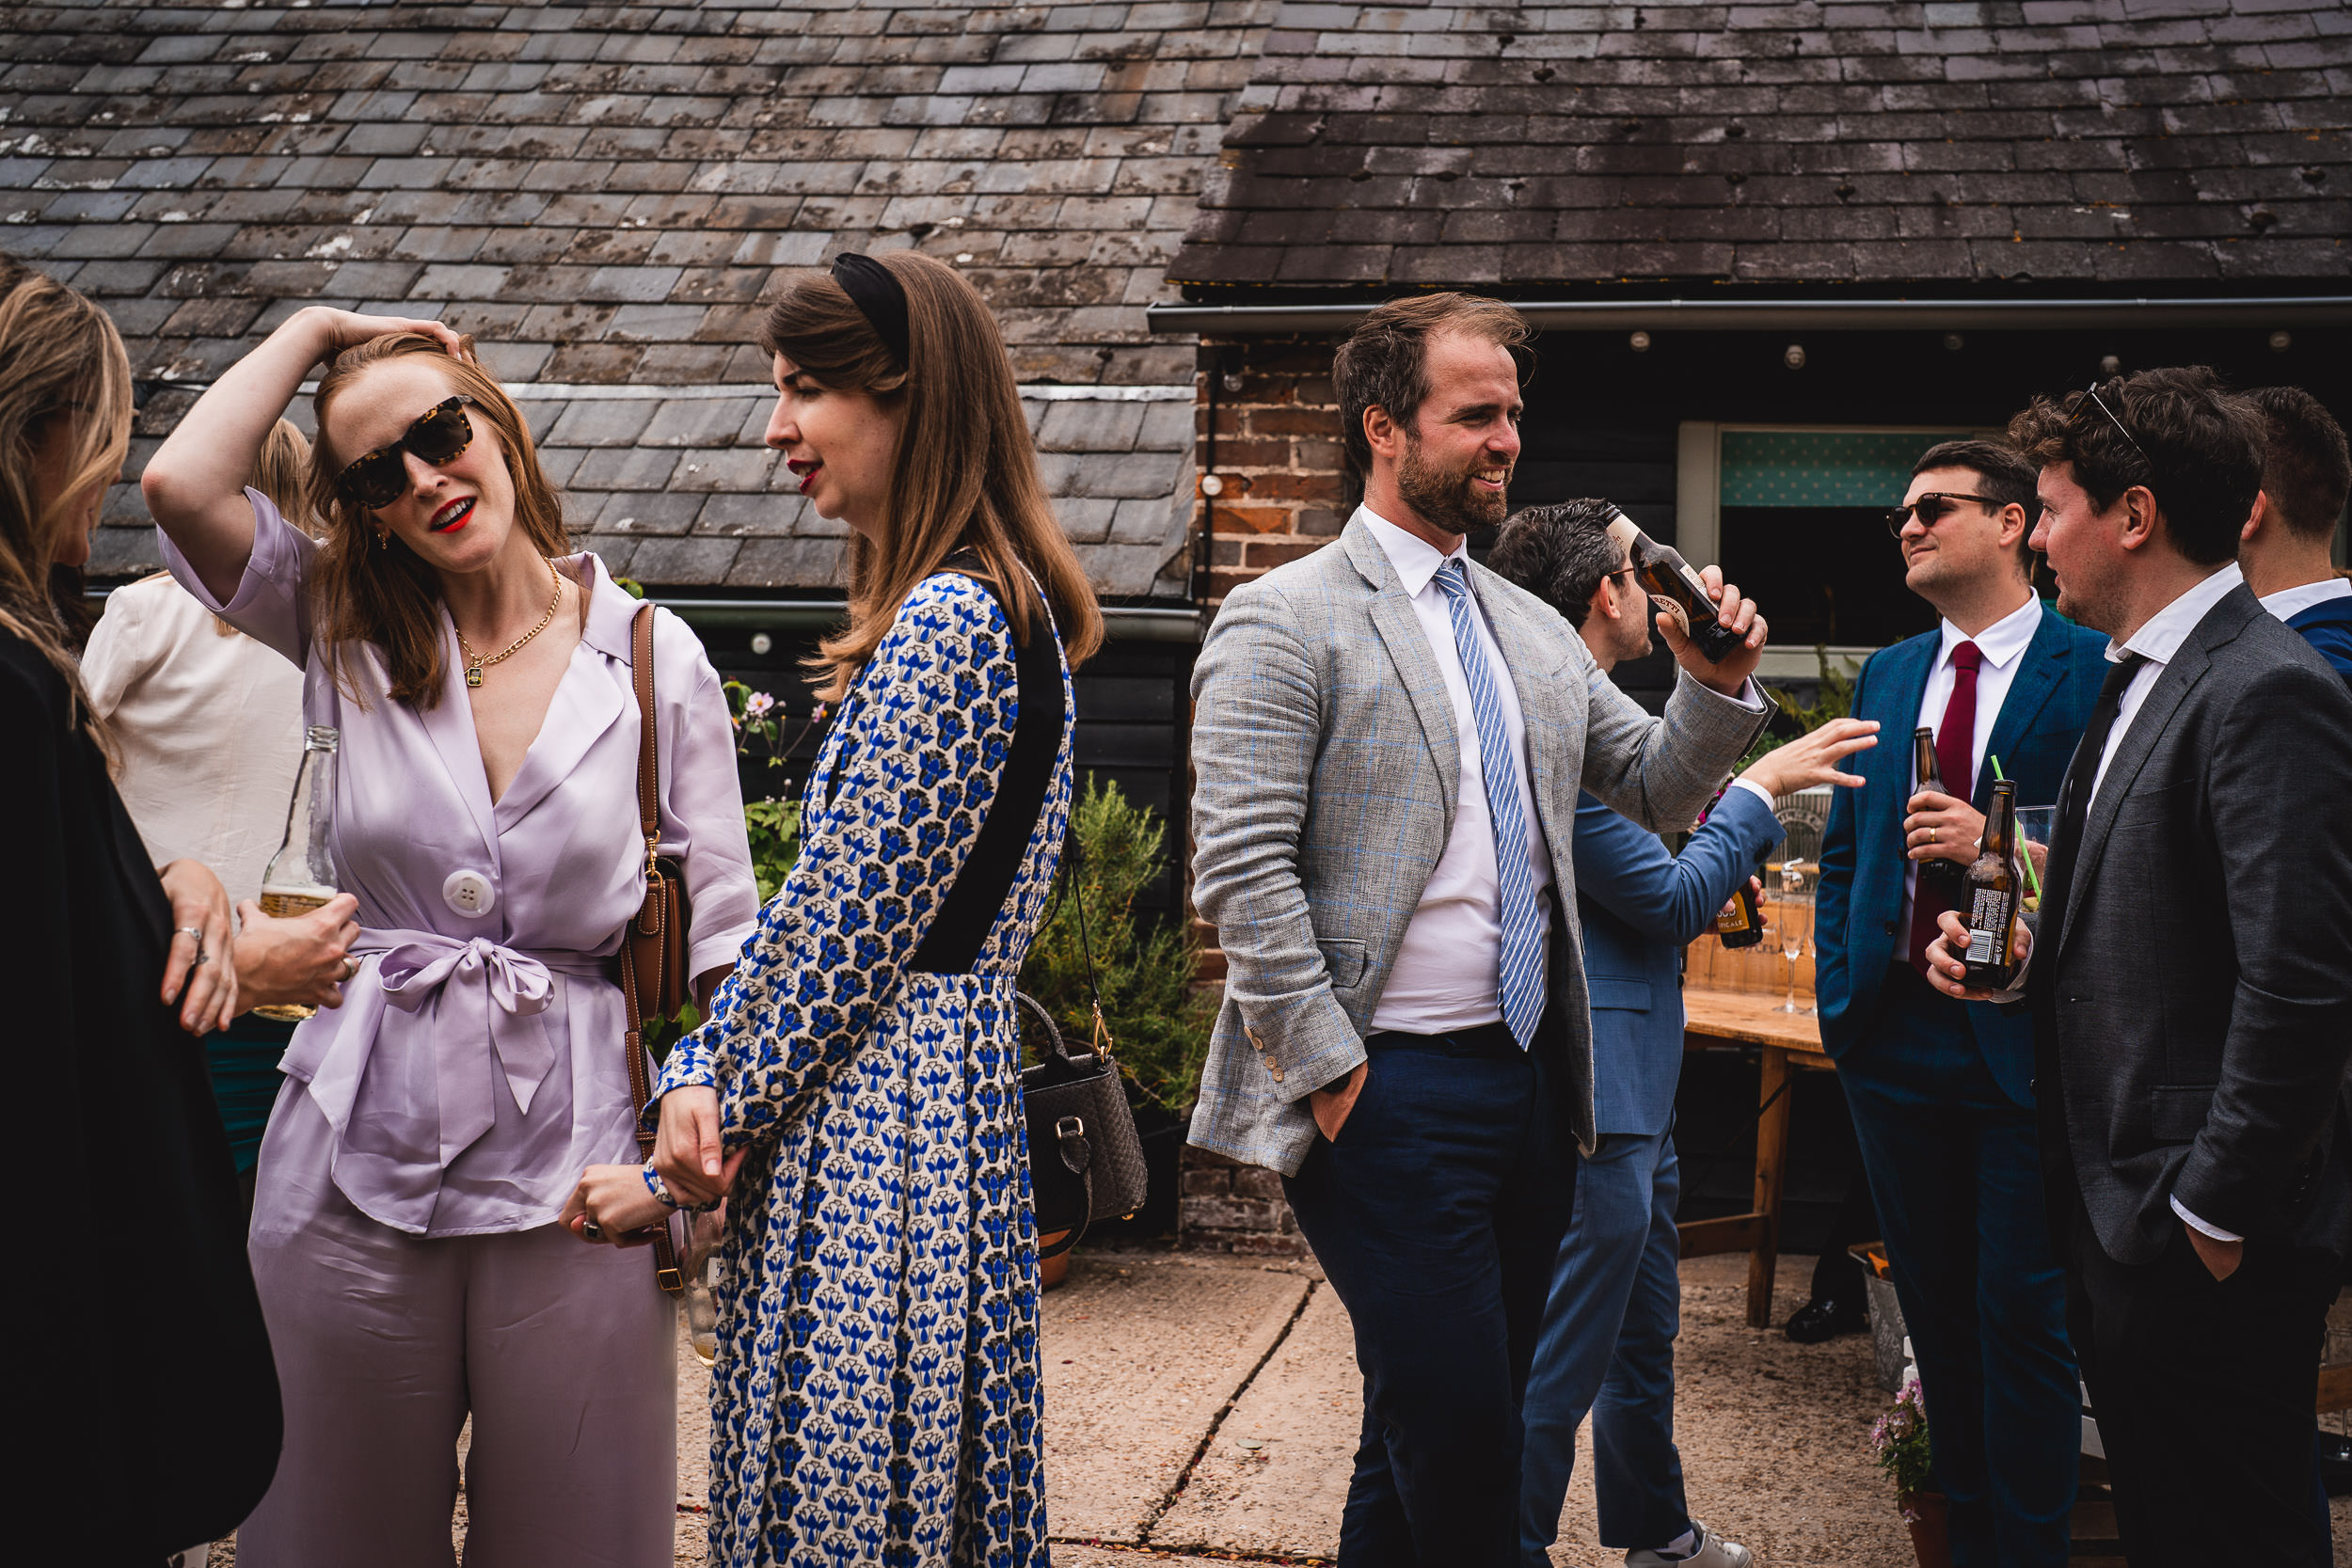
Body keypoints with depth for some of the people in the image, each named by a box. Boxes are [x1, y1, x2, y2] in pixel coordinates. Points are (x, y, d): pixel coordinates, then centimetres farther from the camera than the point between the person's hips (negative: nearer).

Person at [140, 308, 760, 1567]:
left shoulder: (655, 658, -1)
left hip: (574, 1164, -1)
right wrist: (314, 328, -1)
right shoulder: (345, 635, 4)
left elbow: (717, 941, 0)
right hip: (361, 1154, 1)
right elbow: (182, 483, -13)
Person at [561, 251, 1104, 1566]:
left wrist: (678, 1170, -9)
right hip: (937, 1095, 10)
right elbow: (823, 907, 14)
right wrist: (698, 1076, 0)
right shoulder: (968, 607, 16)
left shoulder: (948, 623, -16)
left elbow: (850, 937, -17)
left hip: (877, 1129, -10)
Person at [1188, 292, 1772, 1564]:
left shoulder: (1534, 630, 16)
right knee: (1463, 1451, -8)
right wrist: (1328, 1068, -15)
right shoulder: (1284, 621, -7)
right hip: (1390, 1093, -7)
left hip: (1534, 1077, 7)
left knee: (1432, 1441, 15)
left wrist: (1716, 688, -2)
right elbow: (1241, 873, -14)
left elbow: (1654, 793, 16)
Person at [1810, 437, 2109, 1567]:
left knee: (2021, 1315, -1)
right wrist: (1838, 989, 9)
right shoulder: (1887, 676, 13)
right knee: (1933, 1305, 15)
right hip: (1896, 1038, 6)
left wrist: (2001, 844, -21)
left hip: (2023, 1043, -6)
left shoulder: (2096, 670, -7)